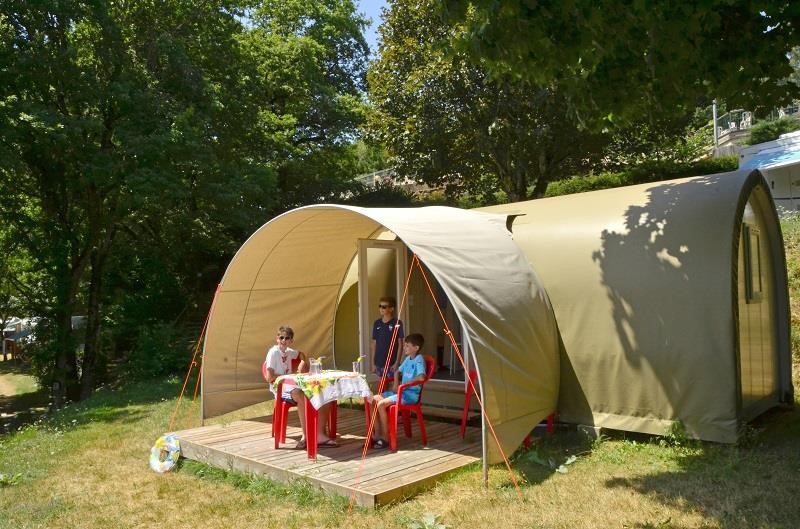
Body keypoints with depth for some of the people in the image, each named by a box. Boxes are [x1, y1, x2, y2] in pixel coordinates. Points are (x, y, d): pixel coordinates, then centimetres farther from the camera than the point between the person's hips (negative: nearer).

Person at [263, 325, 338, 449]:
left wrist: (302, 362, 16)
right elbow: (269, 377, -15)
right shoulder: (273, 352, -6)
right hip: (279, 388, -8)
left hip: (291, 385, 8)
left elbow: (301, 354, 39)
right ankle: (305, 436, -29)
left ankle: (320, 435, -14)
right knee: (301, 396, -40)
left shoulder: (289, 351, 15)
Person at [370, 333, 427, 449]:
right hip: (402, 391, 9)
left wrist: (404, 385, -21)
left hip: (411, 394, -9)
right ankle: (377, 435, 0)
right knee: (374, 399, -2)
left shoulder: (419, 359, -12)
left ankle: (385, 438, -12)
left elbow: (421, 377, -29)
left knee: (381, 404, -23)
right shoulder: (408, 359, 14)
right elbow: (398, 371, 29)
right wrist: (396, 385, 10)